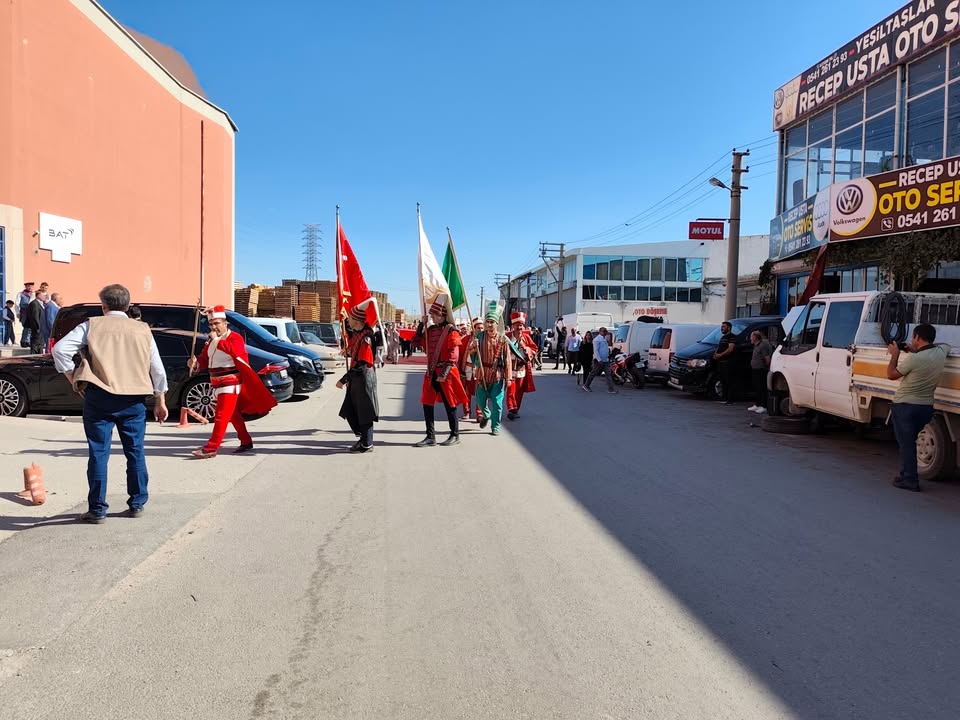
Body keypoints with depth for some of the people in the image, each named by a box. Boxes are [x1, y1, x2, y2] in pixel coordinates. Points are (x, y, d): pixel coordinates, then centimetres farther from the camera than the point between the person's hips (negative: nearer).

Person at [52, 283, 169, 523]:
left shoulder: (92, 325, 3)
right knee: (136, 452, 12)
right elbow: (157, 369, 8)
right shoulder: (142, 330, 8)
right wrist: (160, 401, 15)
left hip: (99, 397, -2)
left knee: (99, 453, 4)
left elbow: (60, 349, -7)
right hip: (134, 399, 2)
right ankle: (137, 504, 18)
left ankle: (97, 510, 7)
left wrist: (73, 379, 4)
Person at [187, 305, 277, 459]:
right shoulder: (211, 341, 16)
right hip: (218, 385, 9)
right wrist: (196, 364, -5)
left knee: (221, 416, -11)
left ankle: (211, 448, -11)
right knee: (233, 415, 15)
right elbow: (204, 359, 16)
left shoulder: (235, 337, -10)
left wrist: (217, 340, -25)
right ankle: (246, 442, 26)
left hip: (230, 384, -9)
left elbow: (234, 350, -32)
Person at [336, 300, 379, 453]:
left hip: (364, 379, -9)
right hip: (356, 378, 9)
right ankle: (363, 438, 26)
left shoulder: (365, 338, -22)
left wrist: (343, 380, -21)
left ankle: (367, 445, 12)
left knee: (364, 412, 1)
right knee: (349, 411, 14)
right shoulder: (356, 332, 4)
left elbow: (361, 364, -24)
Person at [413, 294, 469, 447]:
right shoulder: (430, 330, 11)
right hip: (431, 372, 7)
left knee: (449, 404, 3)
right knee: (427, 403, 5)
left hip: (446, 373, -7)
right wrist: (421, 324, 6)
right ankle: (430, 437, 12)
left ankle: (455, 435, 16)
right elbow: (416, 342, 15)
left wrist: (445, 372, -21)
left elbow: (453, 355, -15)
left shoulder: (451, 331, -10)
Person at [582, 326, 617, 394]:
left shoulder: (605, 339, 15)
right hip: (599, 360, -8)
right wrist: (599, 360, -23)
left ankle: (610, 389, -4)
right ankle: (586, 385, 19)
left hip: (605, 360, 8)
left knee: (608, 374, -1)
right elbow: (595, 350, -18)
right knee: (594, 373, 4)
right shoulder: (597, 339, -12)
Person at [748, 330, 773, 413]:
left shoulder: (763, 345, -17)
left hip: (761, 371, -10)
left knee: (762, 388, -6)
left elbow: (767, 358, -20)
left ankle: (763, 406, -2)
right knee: (756, 388, 15)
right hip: (755, 370, 10)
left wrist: (767, 367, -12)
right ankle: (756, 405, 23)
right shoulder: (756, 346, 14)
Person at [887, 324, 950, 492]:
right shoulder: (941, 352, -2)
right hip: (926, 406, 7)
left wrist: (895, 354, 4)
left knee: (906, 442, 1)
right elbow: (946, 345, 26)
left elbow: (891, 374, -8)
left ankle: (910, 479, 2)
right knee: (909, 440, 21)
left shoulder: (914, 359, -21)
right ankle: (906, 474, 27)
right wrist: (915, 351, 17)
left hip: (905, 405, -7)